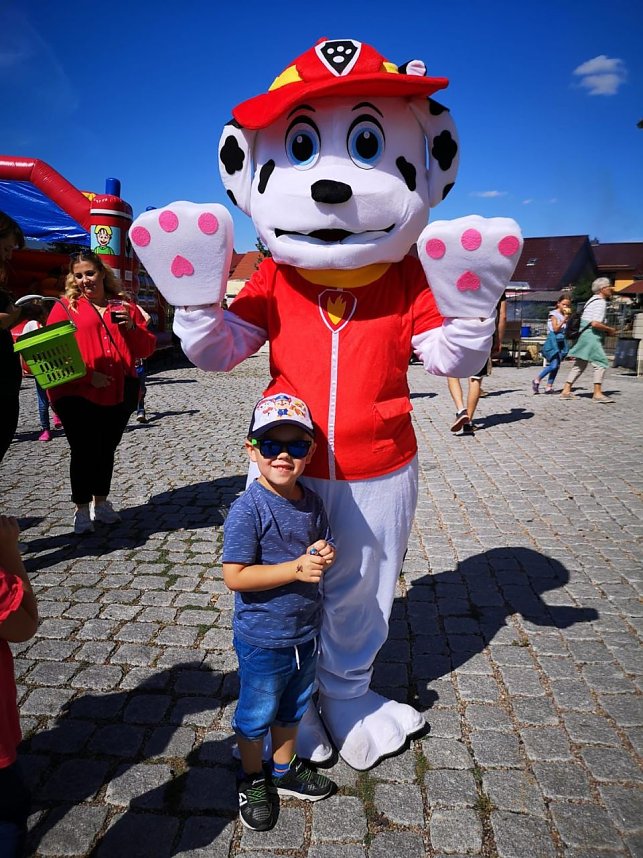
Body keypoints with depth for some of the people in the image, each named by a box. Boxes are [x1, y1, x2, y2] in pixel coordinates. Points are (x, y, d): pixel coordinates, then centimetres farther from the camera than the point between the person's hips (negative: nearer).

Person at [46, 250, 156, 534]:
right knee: (84, 452, -1)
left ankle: (101, 503, 31)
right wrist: (86, 375, -16)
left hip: (120, 393, 3)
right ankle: (82, 510, 15)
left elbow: (147, 348, 11)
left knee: (107, 450, 14)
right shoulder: (65, 307, 2)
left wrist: (131, 327, -9)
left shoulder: (124, 305, 12)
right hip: (78, 394, -3)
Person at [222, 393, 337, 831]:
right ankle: (253, 781, 45)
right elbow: (235, 577, -25)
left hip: (306, 631, 6)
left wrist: (325, 555, -14)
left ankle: (286, 770, 51)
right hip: (263, 640, -5)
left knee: (292, 708, 26)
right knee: (256, 716, 18)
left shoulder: (312, 502, -5)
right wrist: (296, 569, -28)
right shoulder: (247, 510, -24)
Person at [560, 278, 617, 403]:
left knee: (579, 365, 11)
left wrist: (606, 331, 20)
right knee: (601, 363, -8)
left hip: (584, 336, 10)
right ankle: (597, 393, -8)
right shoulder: (600, 302, -11)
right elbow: (595, 323, -22)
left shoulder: (593, 300, 20)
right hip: (591, 336, -10)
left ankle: (566, 391, 10)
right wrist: (610, 330, -9)